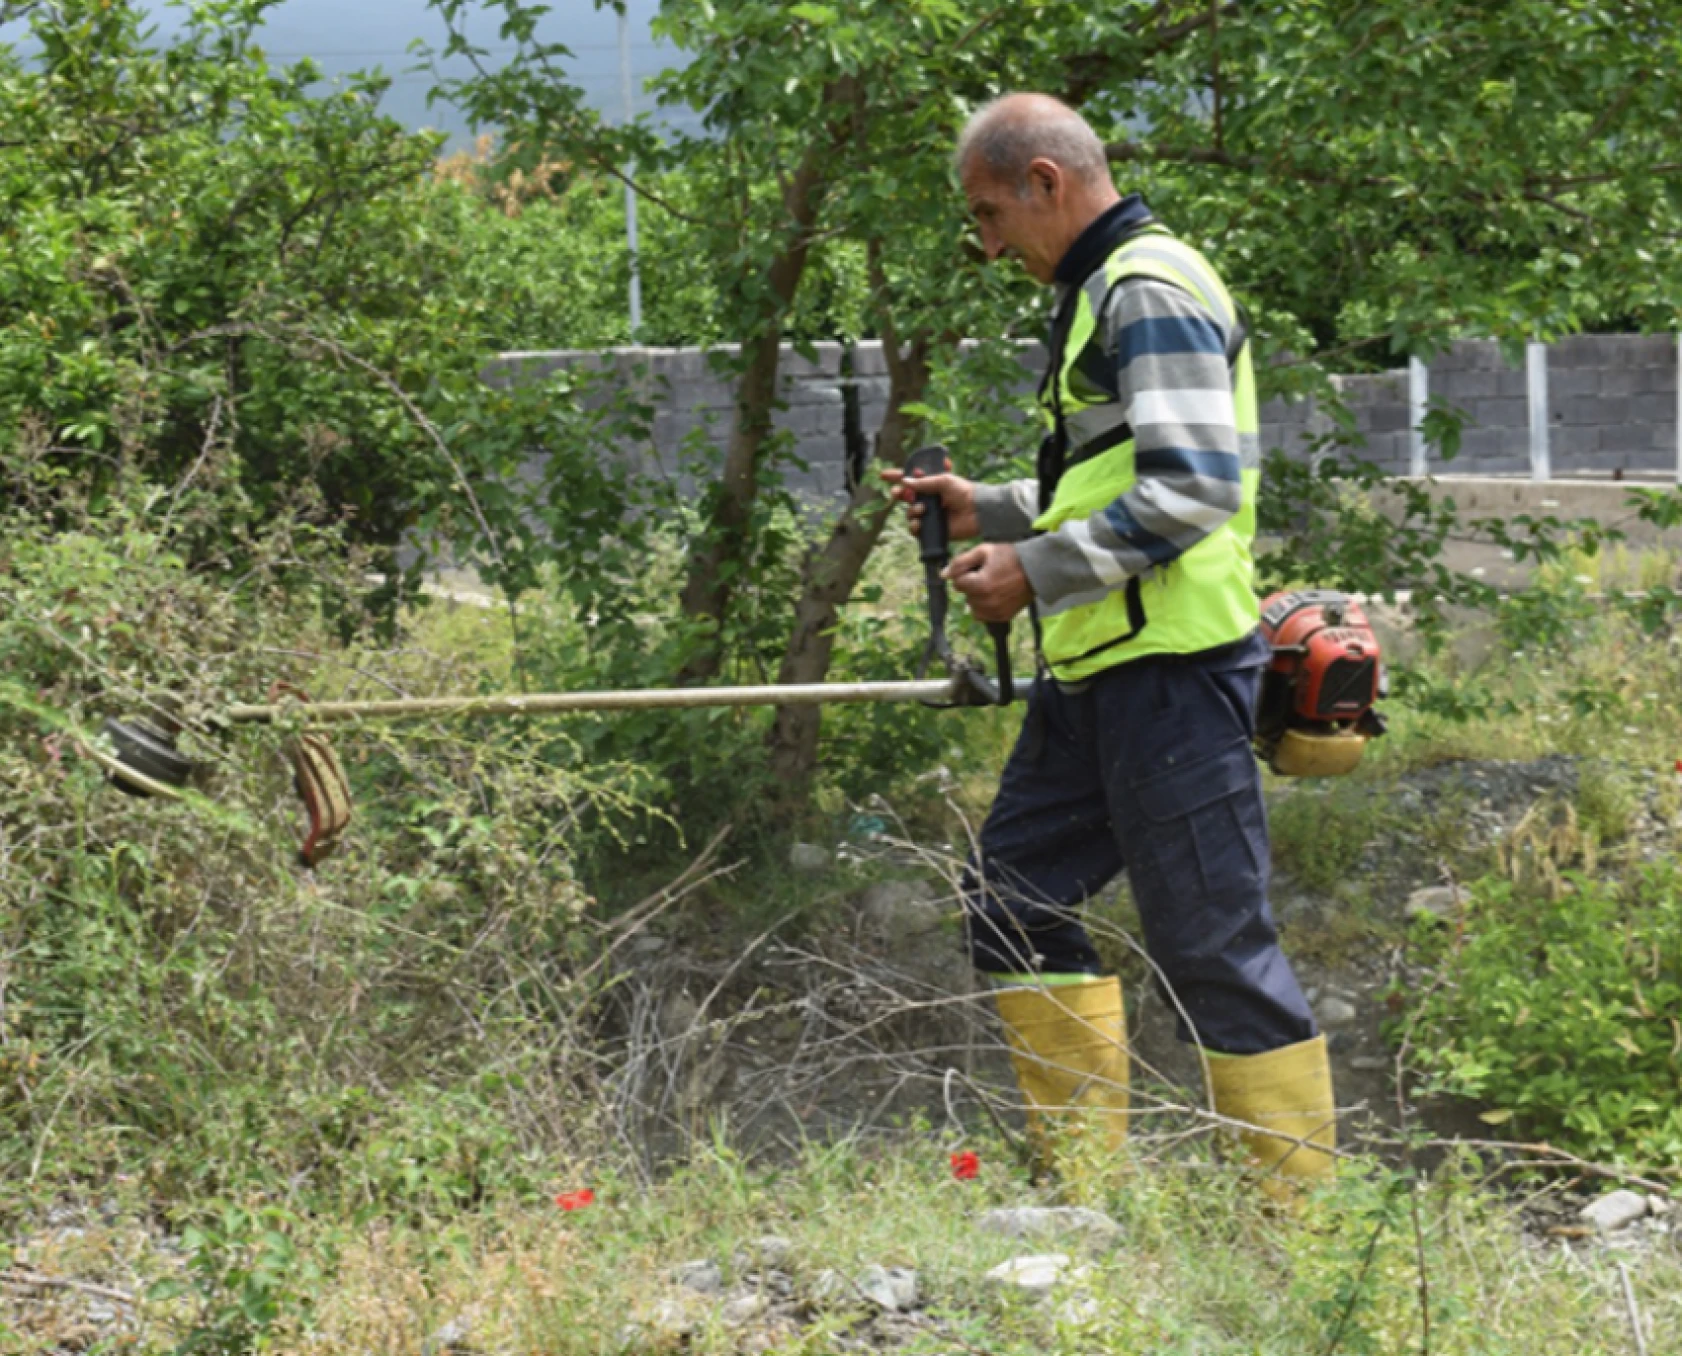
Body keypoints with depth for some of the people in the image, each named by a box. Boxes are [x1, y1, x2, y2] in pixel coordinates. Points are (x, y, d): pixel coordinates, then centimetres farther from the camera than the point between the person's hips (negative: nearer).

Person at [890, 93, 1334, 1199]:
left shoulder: (1150, 288, -12)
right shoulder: (1103, 291, 19)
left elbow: (1193, 488, -22)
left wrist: (1038, 570, -18)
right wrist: (993, 513, 17)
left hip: (1171, 667, -11)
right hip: (1099, 675, 11)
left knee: (1212, 939, -8)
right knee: (1015, 901, 12)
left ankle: (1310, 1214, 0)